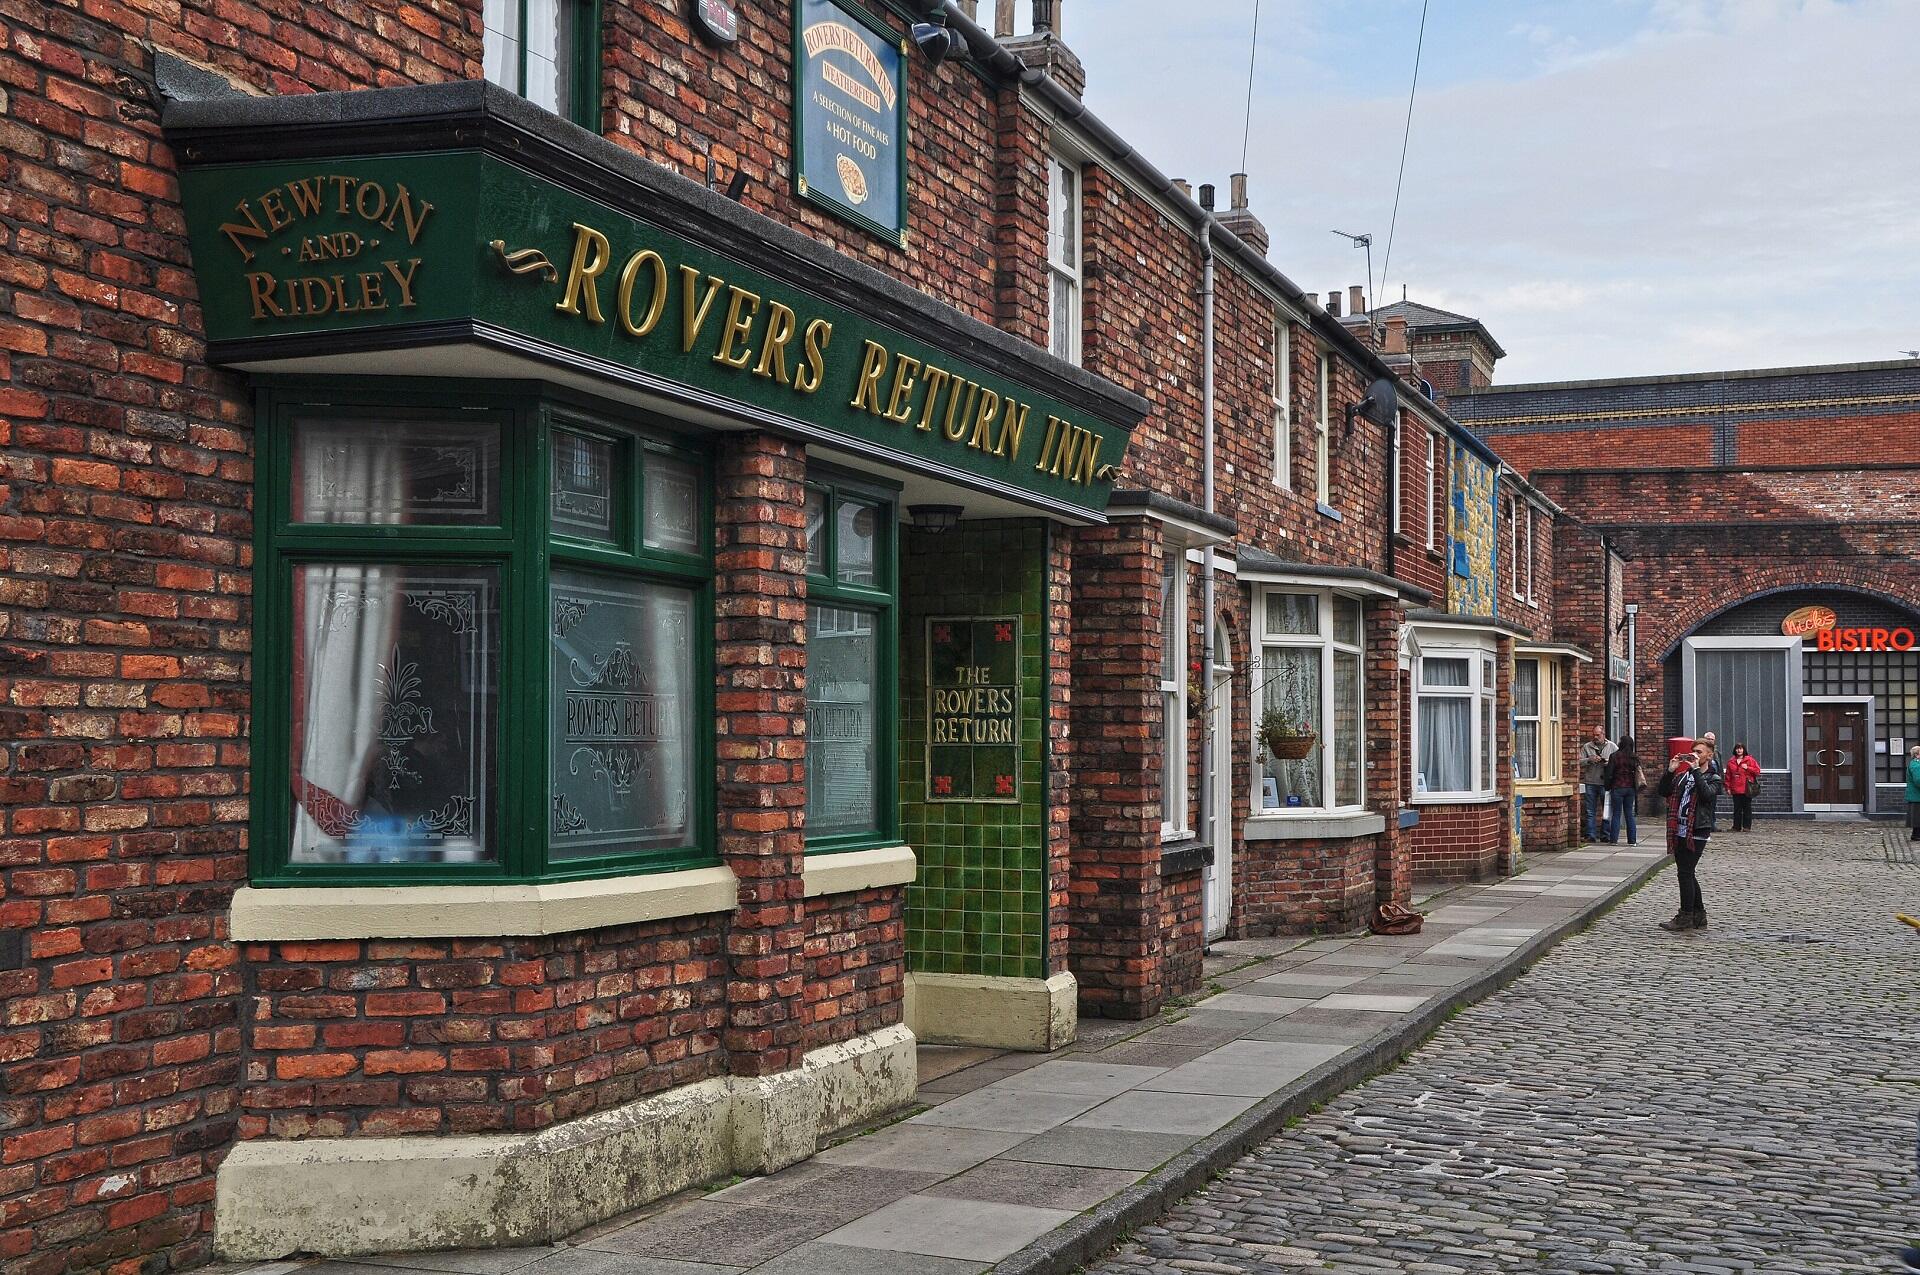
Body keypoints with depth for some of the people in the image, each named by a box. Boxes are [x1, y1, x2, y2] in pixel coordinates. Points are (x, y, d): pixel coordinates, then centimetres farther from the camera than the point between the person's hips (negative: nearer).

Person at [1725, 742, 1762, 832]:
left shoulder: (1750, 760, 2)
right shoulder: (1731, 761, 9)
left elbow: (1757, 771, -1)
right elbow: (1728, 776, 8)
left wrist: (1747, 768, -13)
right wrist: (1728, 787, 3)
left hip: (1747, 789, -2)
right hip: (1735, 789, 2)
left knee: (1747, 808, 1)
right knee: (1737, 809, 6)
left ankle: (1747, 826, 5)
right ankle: (1737, 827, 10)